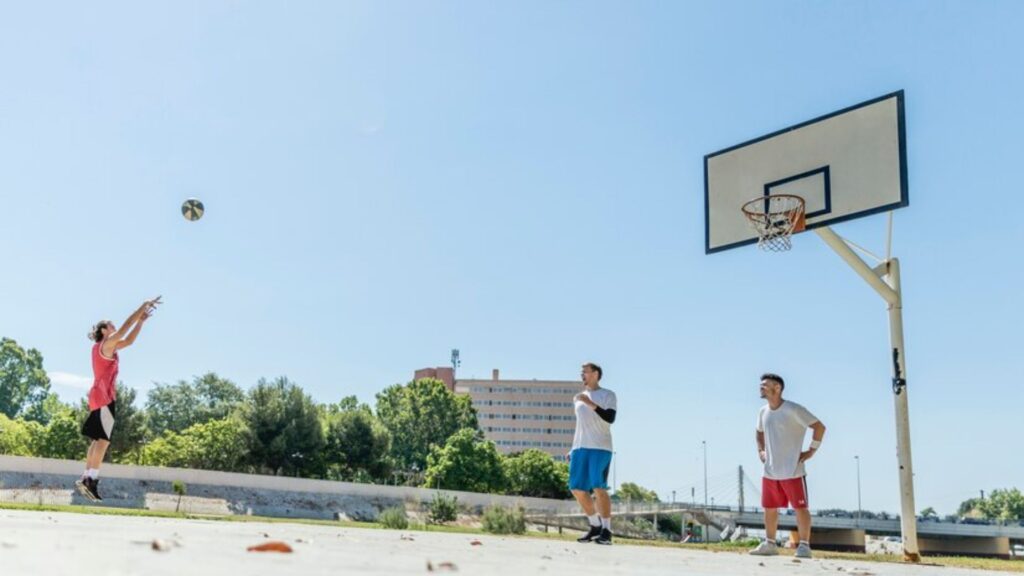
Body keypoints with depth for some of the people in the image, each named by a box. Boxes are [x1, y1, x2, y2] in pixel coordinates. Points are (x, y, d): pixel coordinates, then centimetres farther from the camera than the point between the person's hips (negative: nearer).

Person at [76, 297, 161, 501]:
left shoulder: (108, 347, 19)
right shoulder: (105, 345, -6)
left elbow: (129, 340, 24)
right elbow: (126, 327, -11)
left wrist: (142, 320, 18)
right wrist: (143, 306, -8)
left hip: (99, 397, 10)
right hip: (104, 397, -10)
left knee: (98, 440, 10)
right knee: (103, 440, -14)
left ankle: (86, 478, 9)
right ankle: (91, 480, -21)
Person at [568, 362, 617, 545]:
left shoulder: (608, 395, 2)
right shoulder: (578, 398, 19)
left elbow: (610, 418, -13)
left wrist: (591, 403, -21)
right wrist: (573, 449, 19)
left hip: (600, 448, -6)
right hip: (580, 448, 6)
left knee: (598, 488, -13)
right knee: (577, 488, 1)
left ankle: (606, 531, -4)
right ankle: (595, 526, 16)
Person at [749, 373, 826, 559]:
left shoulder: (793, 410, -13)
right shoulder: (763, 412, 9)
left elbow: (819, 426, -13)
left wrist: (812, 450, -12)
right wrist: (760, 450, 15)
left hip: (792, 471, -7)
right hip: (770, 471, 7)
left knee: (800, 507, -1)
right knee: (769, 508, 11)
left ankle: (804, 545, 5)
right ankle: (769, 544, 21)